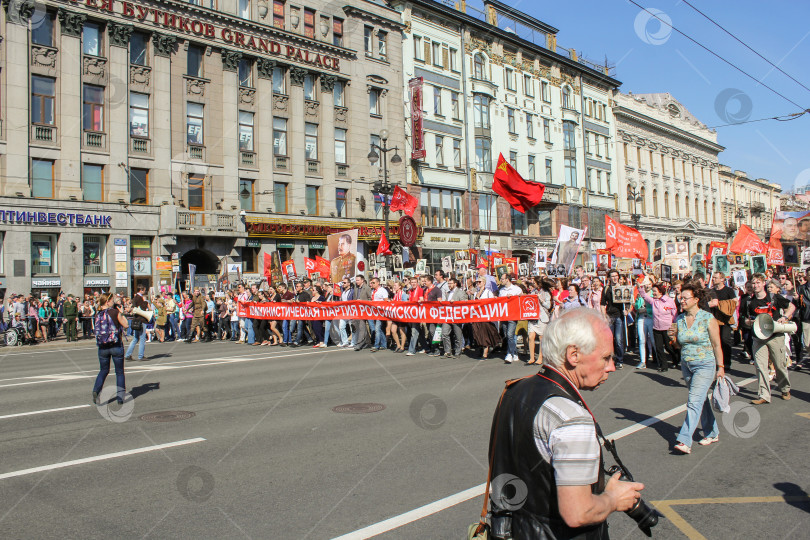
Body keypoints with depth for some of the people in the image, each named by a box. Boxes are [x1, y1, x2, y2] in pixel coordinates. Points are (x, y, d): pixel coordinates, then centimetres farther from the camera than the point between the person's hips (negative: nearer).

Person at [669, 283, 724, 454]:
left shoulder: (708, 319, -10)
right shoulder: (679, 319, 4)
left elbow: (717, 345, -6)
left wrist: (720, 367, -5)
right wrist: (674, 337, -8)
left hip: (705, 365, -6)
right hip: (686, 365, 6)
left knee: (694, 402, -13)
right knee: (702, 400, 17)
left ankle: (685, 441, -17)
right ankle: (712, 433, 33)